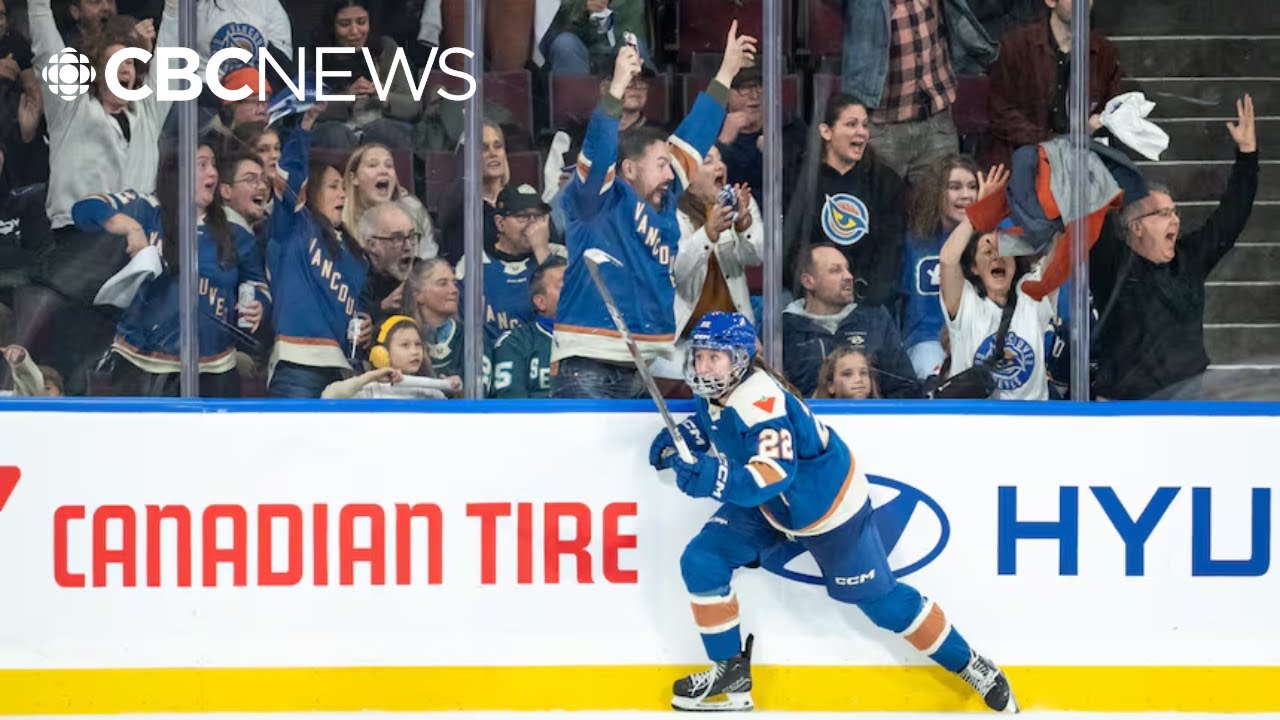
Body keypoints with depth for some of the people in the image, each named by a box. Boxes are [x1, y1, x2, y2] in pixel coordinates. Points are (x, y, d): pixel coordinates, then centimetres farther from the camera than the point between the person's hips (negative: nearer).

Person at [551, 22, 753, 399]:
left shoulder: (664, 201, 16)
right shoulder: (596, 200, -2)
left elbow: (693, 139, 24)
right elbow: (598, 148, -20)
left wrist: (726, 73, 28)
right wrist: (617, 88, -32)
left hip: (647, 369, 8)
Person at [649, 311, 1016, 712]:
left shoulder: (760, 401, -35)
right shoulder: (717, 391, -9)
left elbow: (773, 475, -46)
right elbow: (712, 421, 16)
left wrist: (716, 479, -57)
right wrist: (681, 438, -4)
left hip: (828, 503, -8)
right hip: (768, 504, 8)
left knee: (875, 596, -1)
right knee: (702, 561, -3)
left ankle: (969, 665, 16)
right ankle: (730, 673, 7)